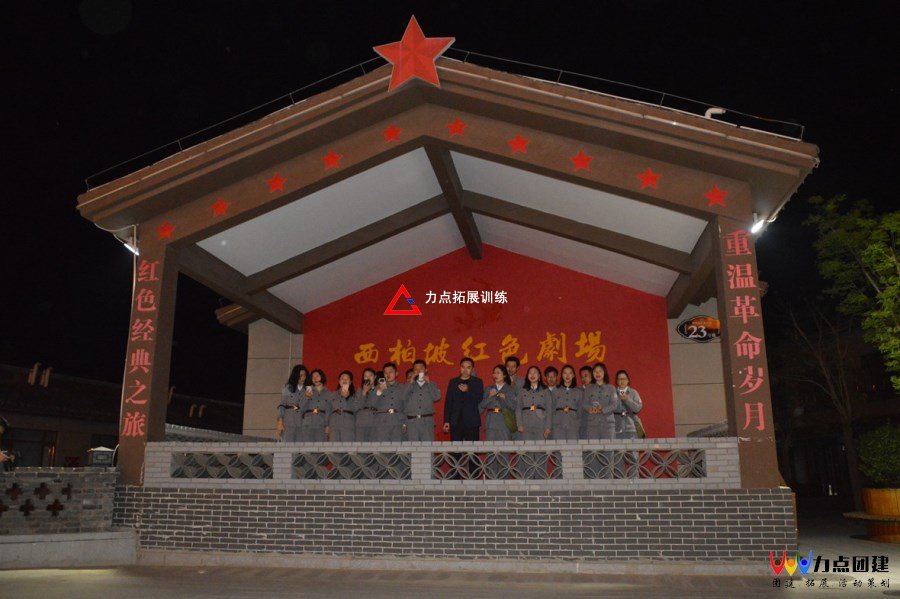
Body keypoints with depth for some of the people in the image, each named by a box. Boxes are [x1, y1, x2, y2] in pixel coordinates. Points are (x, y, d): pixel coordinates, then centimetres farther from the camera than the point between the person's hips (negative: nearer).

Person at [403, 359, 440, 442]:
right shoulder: (409, 385, 15)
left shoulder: (431, 385, 15)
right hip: (412, 421, 0)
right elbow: (404, 398, -2)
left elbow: (437, 397, -2)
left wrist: (428, 383, -3)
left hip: (427, 421, 0)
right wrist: (411, 383, -4)